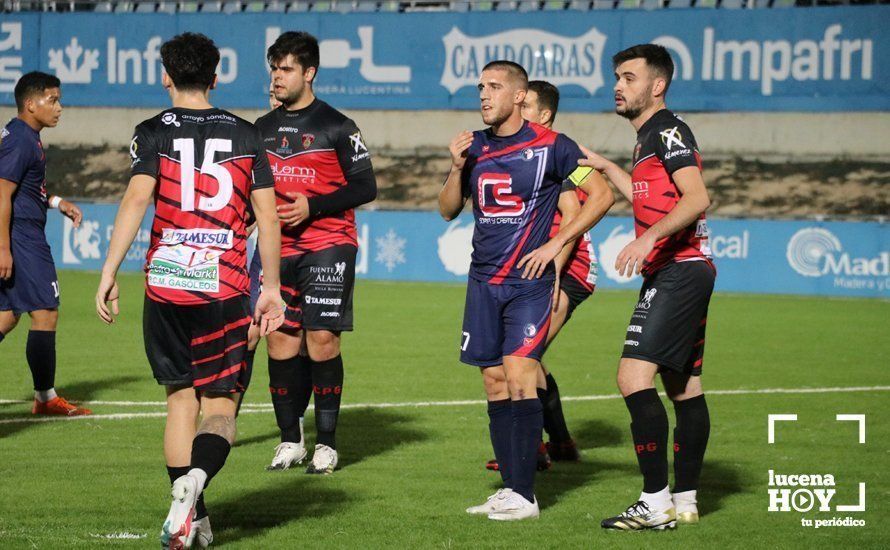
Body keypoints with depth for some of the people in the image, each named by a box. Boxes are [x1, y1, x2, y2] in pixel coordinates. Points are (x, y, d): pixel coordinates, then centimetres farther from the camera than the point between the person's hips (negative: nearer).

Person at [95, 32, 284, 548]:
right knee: (220, 404, 2)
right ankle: (196, 476, -29)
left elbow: (136, 199, -12)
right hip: (226, 287, 0)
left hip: (167, 281, 0)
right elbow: (268, 216, 7)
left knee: (181, 398, 14)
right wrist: (272, 288, 14)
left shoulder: (154, 132, 2)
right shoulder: (245, 134, 8)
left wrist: (109, 272, -13)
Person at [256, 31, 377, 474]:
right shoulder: (263, 129, 14)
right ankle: (290, 441, 10)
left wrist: (313, 207, -15)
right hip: (279, 250, 5)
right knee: (281, 341, 1)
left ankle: (326, 444, -3)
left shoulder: (336, 127, -3)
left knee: (322, 339, -10)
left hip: (328, 245, -5)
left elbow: (365, 187, -5)